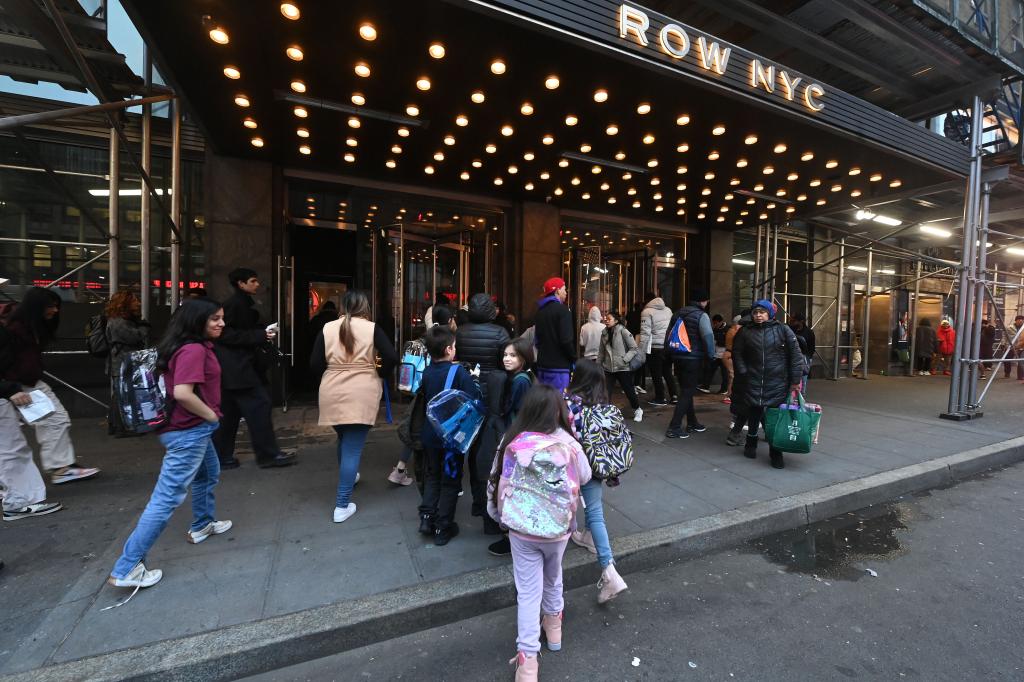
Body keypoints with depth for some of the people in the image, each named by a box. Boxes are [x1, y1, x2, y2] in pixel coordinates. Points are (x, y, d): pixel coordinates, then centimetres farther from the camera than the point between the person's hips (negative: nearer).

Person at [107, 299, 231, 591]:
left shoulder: (192, 346, 8)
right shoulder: (194, 350, -22)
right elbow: (183, 393, -30)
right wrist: (211, 415, -16)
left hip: (194, 428, 11)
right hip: (189, 432, -11)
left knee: (208, 474, 28)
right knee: (167, 498, -3)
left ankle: (202, 525, 46)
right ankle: (126, 569, 6)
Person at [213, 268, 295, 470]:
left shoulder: (244, 303, 16)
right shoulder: (235, 303, -12)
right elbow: (226, 334, -19)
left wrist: (263, 335, 9)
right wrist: (259, 336, -20)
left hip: (239, 365, 10)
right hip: (236, 367, -10)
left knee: (231, 411, 13)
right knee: (259, 404, -8)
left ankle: (222, 457, 21)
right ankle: (268, 454, -2)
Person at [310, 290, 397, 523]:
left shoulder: (327, 328, 0)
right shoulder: (372, 328, -6)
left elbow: (314, 365, -2)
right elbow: (392, 357, -14)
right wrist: (381, 376, 4)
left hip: (332, 395, 3)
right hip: (361, 396, -3)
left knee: (344, 440, 26)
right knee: (353, 448, 2)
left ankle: (348, 477, 48)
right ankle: (342, 506, 5)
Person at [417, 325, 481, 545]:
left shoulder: (427, 372, -2)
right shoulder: (459, 372, -19)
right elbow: (474, 400, -24)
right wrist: (473, 382, -6)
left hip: (430, 434, 5)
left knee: (432, 476, 24)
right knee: (450, 480, 10)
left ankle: (426, 517, 23)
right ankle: (442, 528, 18)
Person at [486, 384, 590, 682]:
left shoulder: (512, 443, -18)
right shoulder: (568, 444, -19)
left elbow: (498, 484, -6)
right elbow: (585, 477, -1)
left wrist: (499, 515, 11)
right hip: (559, 528, 1)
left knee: (528, 592, 15)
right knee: (553, 580, 27)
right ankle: (554, 627, 49)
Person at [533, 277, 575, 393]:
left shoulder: (540, 311, 12)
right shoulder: (562, 309, -11)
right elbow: (566, 340, -17)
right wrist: (574, 359, -4)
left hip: (542, 365, 8)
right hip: (558, 366, -8)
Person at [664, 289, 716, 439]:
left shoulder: (678, 313, 10)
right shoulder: (701, 315, -11)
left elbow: (668, 334, 14)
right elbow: (708, 337, -22)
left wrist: (668, 353, 21)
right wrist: (711, 355, -9)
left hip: (677, 357, 7)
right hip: (693, 359, -7)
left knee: (685, 390, 17)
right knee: (687, 392, -1)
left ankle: (692, 423, 29)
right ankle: (674, 428, -3)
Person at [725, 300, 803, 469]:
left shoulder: (783, 330, 1)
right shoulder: (746, 332, 6)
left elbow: (795, 355, 0)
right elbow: (737, 353, 15)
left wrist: (795, 380, -4)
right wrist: (743, 372, 3)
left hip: (778, 384, -1)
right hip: (753, 383, 2)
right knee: (754, 414, 8)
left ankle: (776, 452, 13)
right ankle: (751, 444, 30)